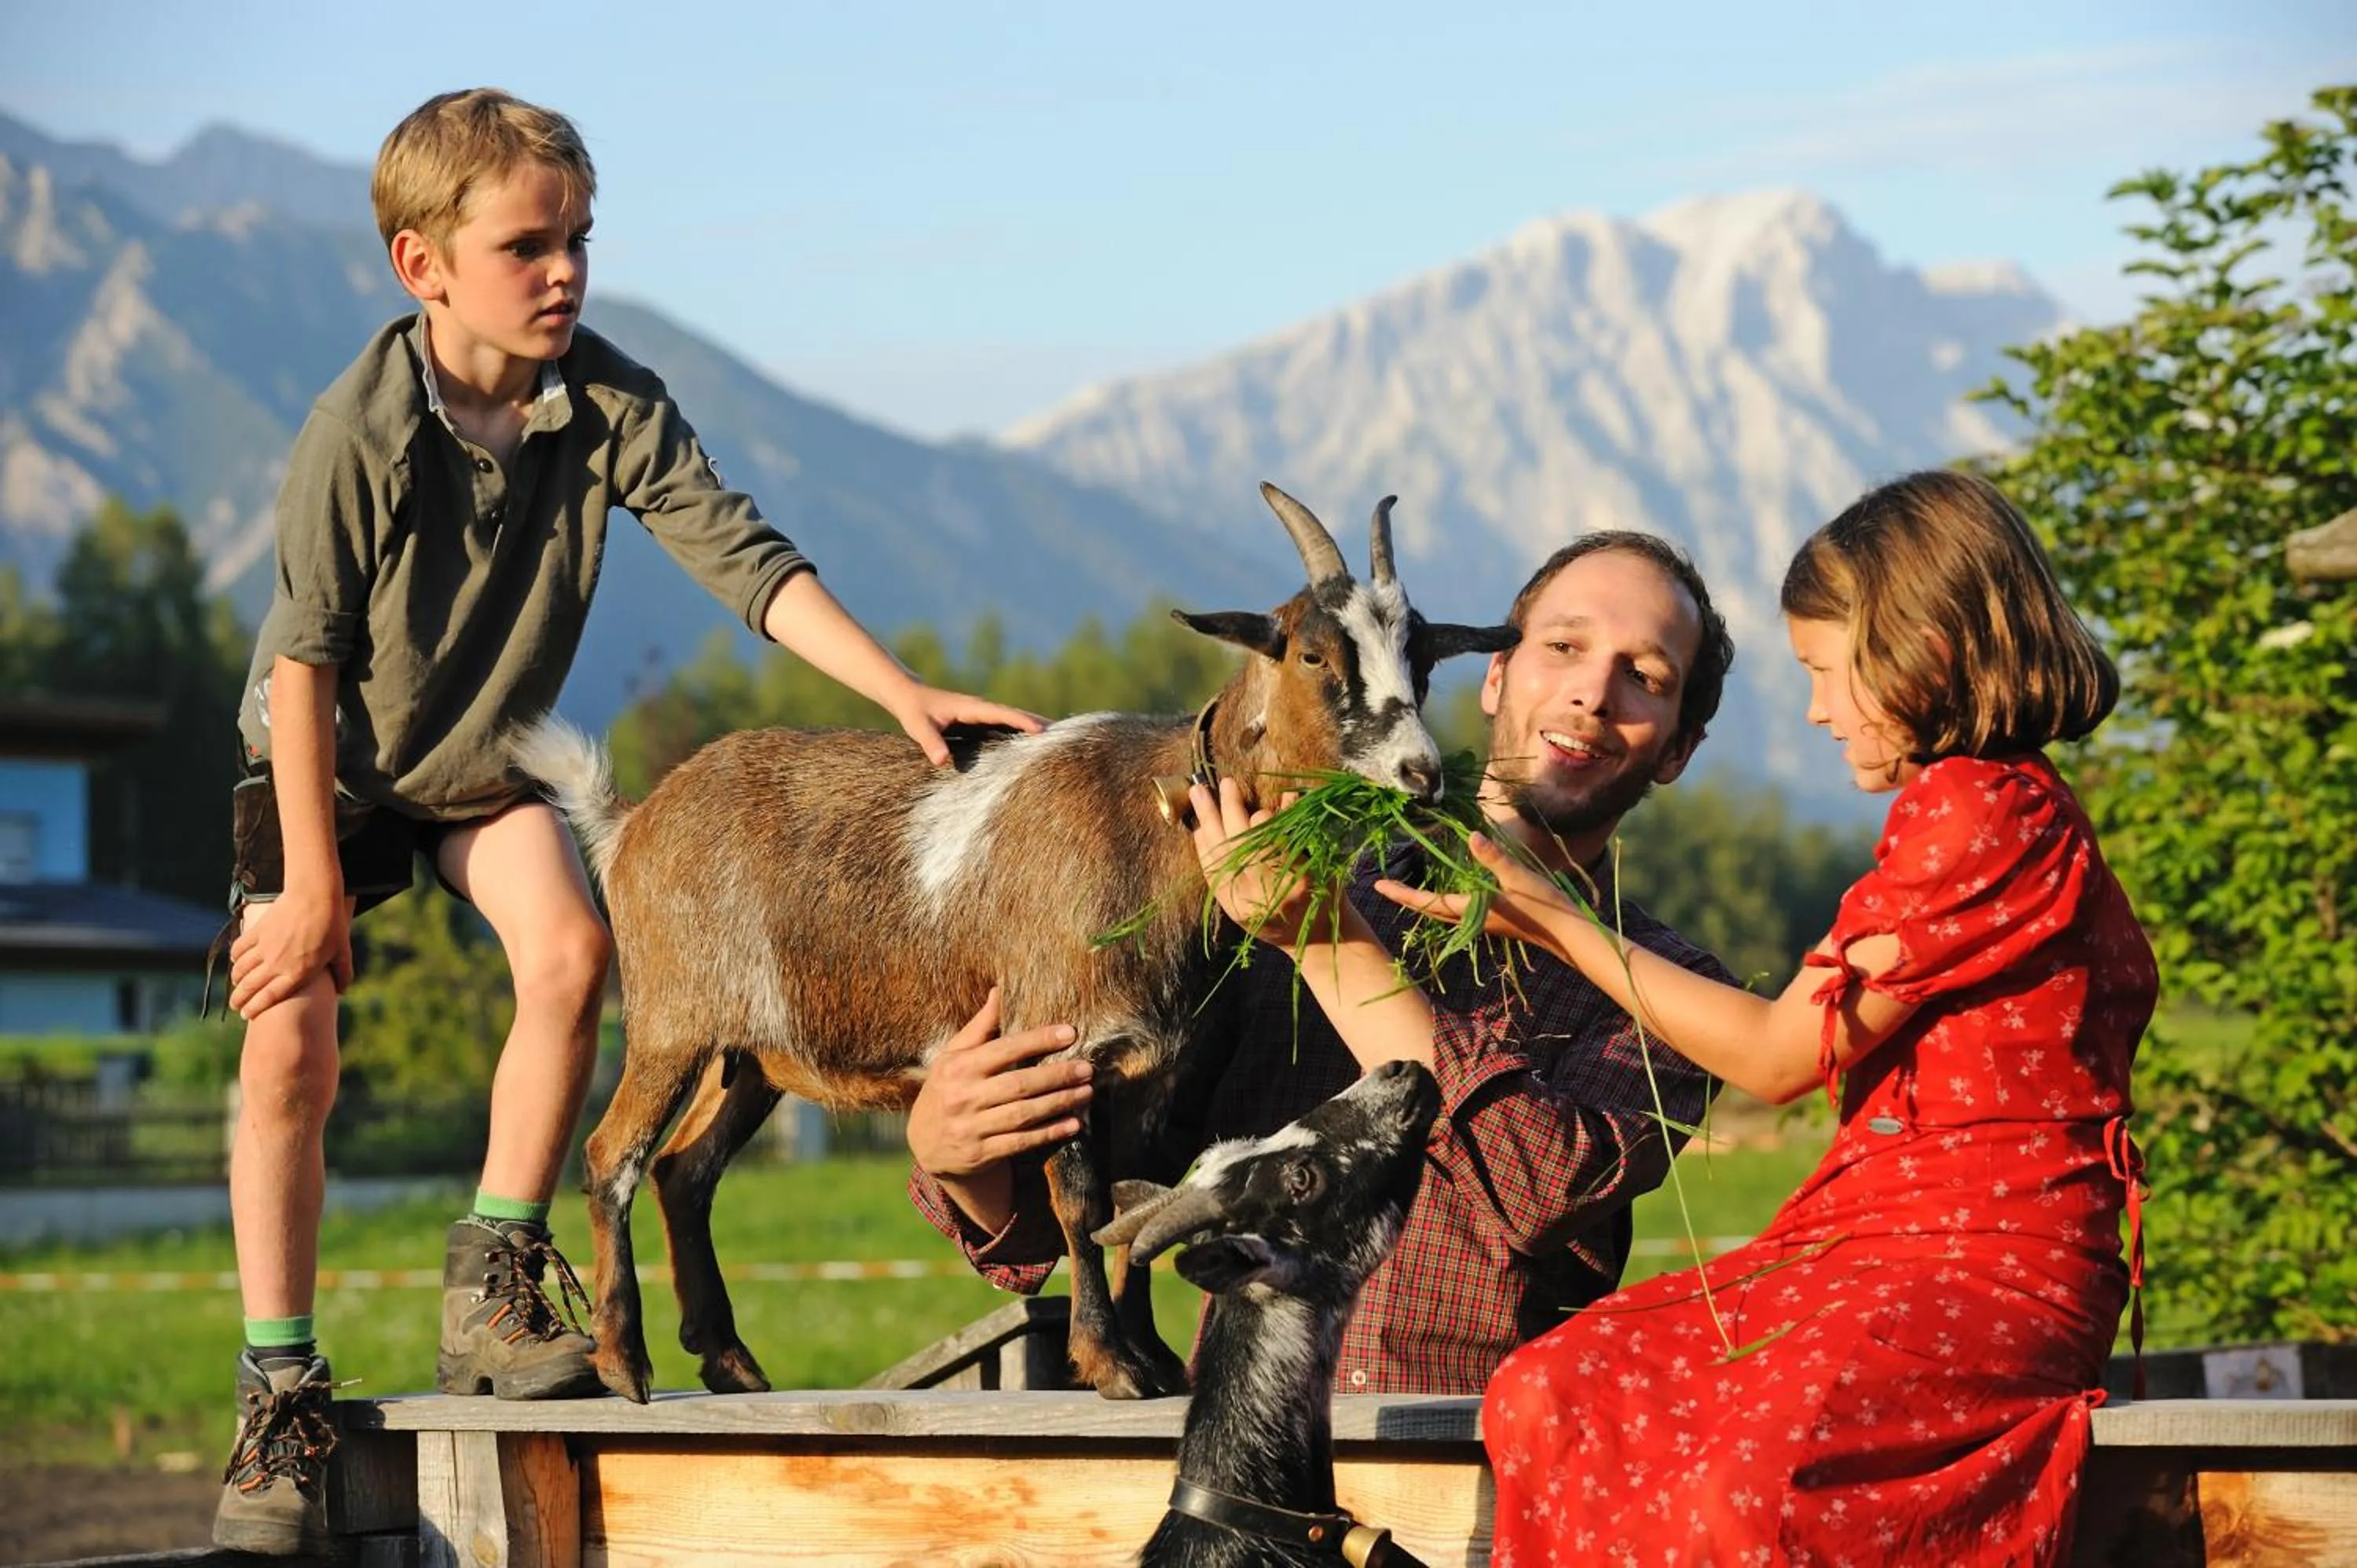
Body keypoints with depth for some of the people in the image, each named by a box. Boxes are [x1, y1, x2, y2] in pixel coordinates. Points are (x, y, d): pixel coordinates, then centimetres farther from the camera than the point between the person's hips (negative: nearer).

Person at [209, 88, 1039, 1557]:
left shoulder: (611, 405, -20)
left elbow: (745, 556, -22)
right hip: (325, 761, -3)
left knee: (570, 950, -22)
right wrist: (313, 877, -18)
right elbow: (306, 658, -21)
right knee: (290, 1045, -13)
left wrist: (902, 690, -33)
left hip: (488, 758, 3)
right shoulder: (358, 431, -27)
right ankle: (280, 1395, -2)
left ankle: (493, 1292, -5)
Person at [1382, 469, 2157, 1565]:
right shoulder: (1989, 805, 21)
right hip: (1861, 1242, 10)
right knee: (1543, 1394, -10)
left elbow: (1779, 1054, -7)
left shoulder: (1980, 812, -11)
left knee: (1750, 1480, -36)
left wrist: (1560, 926, 1)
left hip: (1982, 1270, -10)